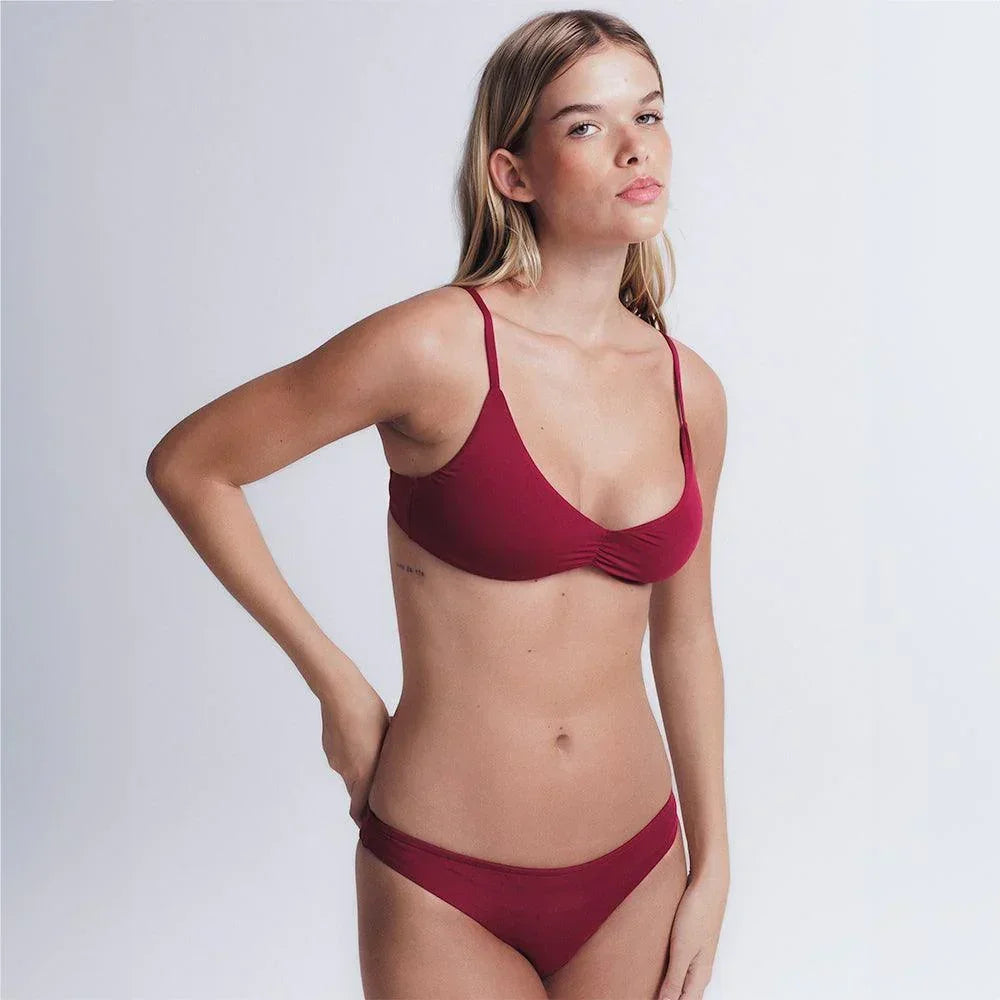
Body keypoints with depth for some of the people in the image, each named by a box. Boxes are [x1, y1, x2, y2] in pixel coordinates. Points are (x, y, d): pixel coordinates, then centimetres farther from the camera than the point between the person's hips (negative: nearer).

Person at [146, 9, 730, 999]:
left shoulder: (691, 392, -1)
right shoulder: (439, 345, -17)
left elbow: (684, 633, 9)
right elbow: (186, 465, -8)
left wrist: (711, 866, 10)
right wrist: (336, 683, -6)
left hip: (633, 878, 4)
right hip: (443, 888, -4)